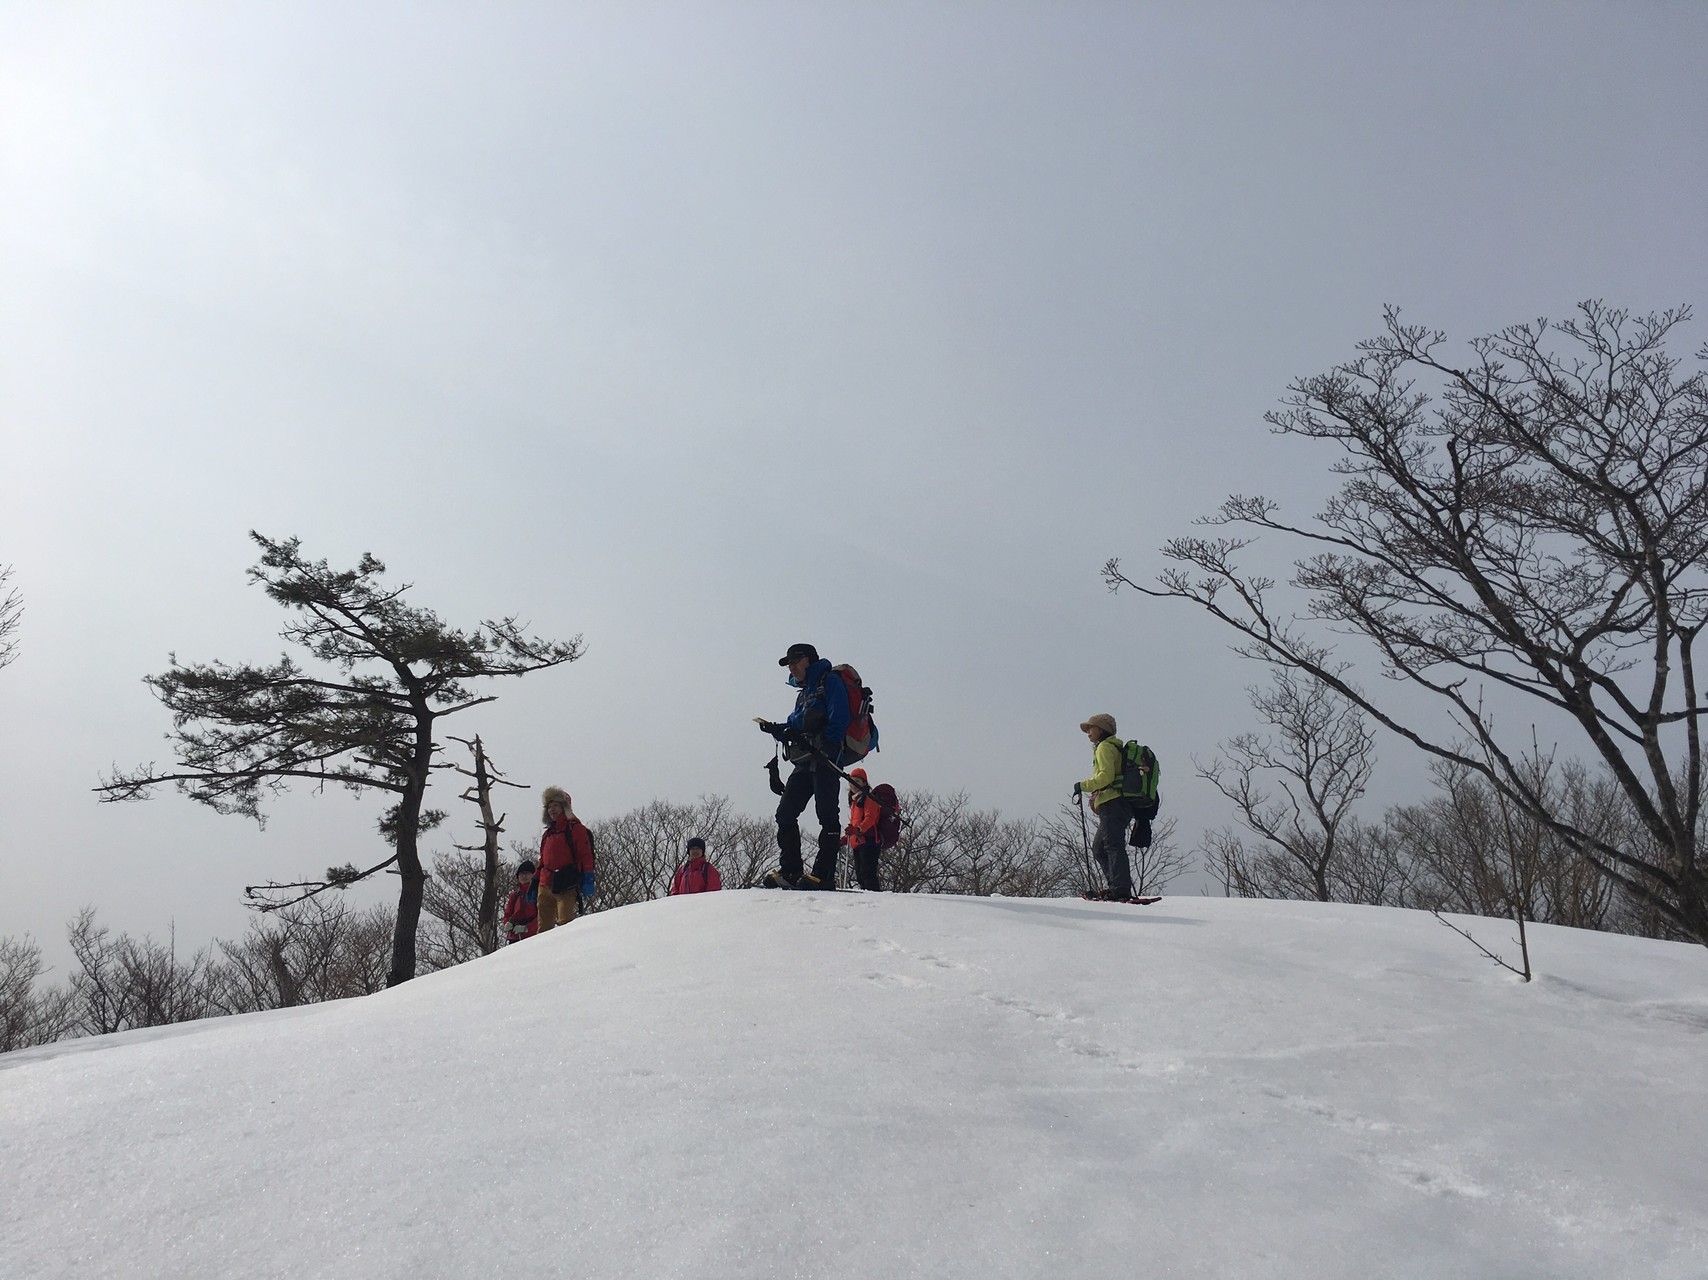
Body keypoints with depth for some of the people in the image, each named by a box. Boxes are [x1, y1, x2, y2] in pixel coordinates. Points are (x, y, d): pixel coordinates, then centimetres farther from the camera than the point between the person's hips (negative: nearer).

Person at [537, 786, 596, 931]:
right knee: (544, 927, 5)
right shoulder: (548, 833, 23)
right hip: (545, 886, 7)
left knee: (565, 923, -16)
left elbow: (586, 854, -6)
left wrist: (588, 879, -16)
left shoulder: (574, 828, 2)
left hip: (566, 886, -7)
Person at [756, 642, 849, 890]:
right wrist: (776, 730, 4)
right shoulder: (803, 693, 27)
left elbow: (838, 721, -12)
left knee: (827, 814, -9)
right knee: (785, 813, 4)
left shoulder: (830, 681, 0)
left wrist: (823, 748, -20)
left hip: (826, 760, -9)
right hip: (805, 763, 9)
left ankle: (824, 874, -11)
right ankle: (791, 871, 6)